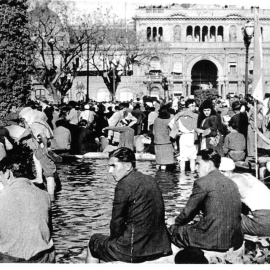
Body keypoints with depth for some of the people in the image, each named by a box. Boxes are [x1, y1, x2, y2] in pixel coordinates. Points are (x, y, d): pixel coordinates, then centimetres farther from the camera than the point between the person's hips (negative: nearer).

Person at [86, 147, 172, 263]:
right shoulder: (150, 180, 9)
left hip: (135, 251, -8)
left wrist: (114, 239, 10)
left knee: (93, 242, 18)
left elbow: (117, 223, -10)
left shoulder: (124, 185, -14)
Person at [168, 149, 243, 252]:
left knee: (173, 230, 11)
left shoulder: (202, 183, -8)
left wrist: (176, 221, 21)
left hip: (214, 240, -8)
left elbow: (189, 210, 0)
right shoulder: (231, 183, 14)